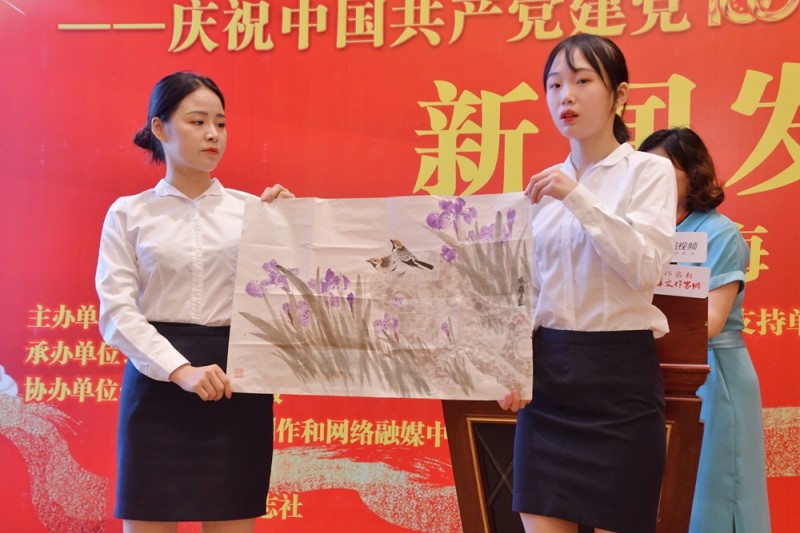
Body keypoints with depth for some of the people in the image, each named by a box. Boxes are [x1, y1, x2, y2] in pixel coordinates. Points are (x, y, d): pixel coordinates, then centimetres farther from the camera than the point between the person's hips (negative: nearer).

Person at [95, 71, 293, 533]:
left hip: (238, 381, 1)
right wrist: (181, 370, -18)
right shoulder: (130, 213, 5)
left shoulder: (251, 209, 8)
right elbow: (117, 311, -5)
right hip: (157, 381, -1)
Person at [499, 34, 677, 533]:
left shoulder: (649, 170, -2)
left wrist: (578, 198, -20)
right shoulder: (547, 183, 11)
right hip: (548, 370, 4)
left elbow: (646, 267, -17)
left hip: (619, 370, -4)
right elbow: (528, 288, 12)